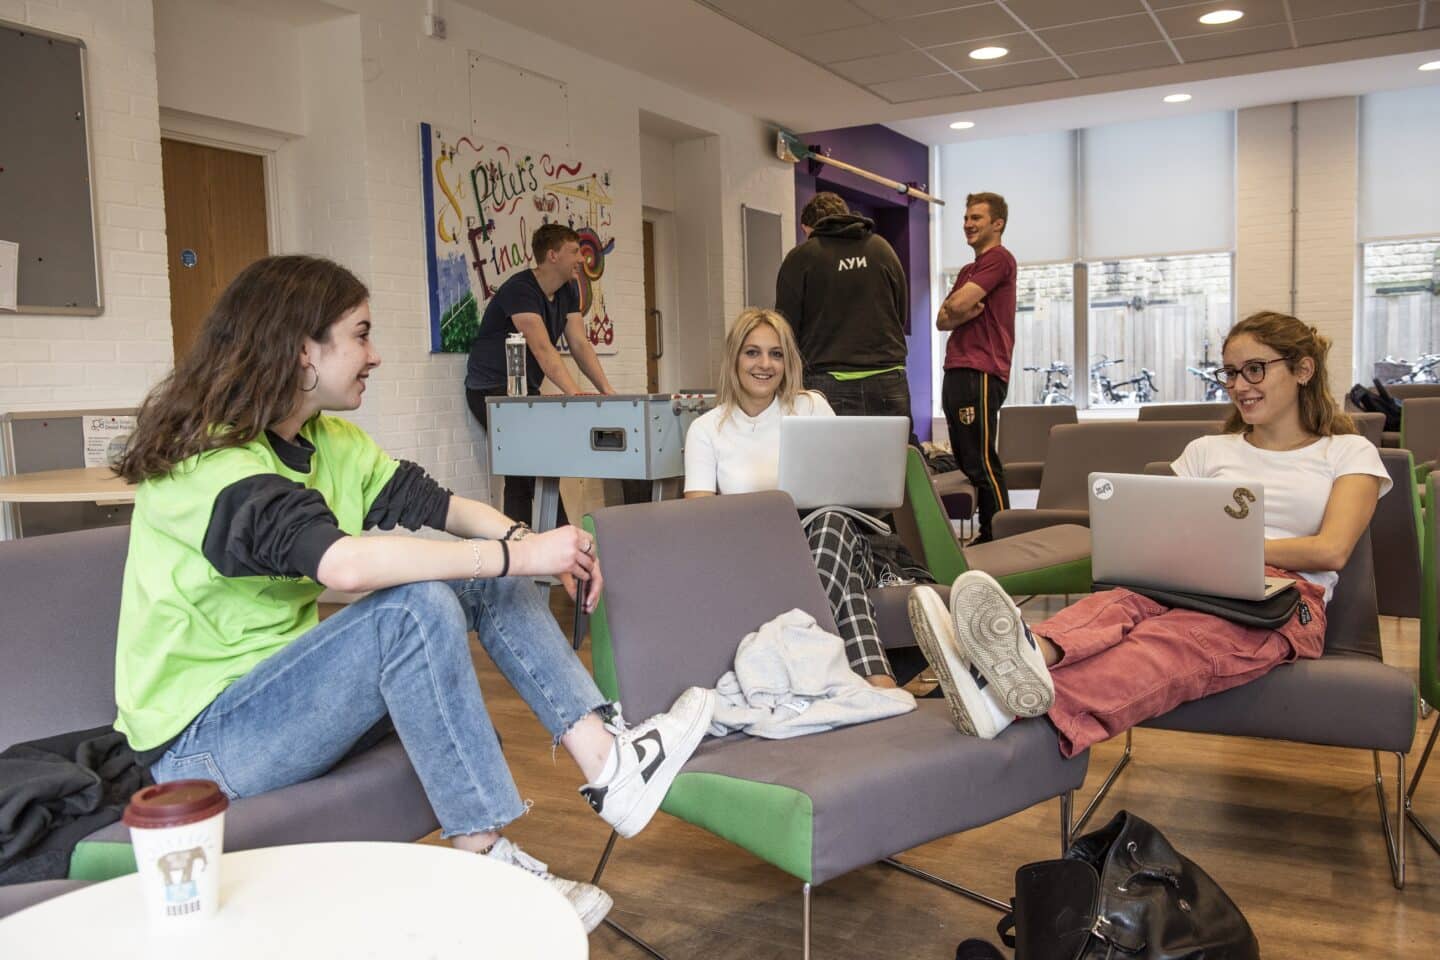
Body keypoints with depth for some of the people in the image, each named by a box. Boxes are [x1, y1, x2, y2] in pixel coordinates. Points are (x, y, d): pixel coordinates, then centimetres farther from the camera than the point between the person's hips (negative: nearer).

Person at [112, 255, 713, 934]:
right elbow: (346, 563, -40)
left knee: (481, 578, -6)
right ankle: (486, 861, -25)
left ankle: (608, 762, -14)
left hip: (282, 687, 8)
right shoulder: (210, 463, -24)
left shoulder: (326, 440, 5)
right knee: (416, 606, -31)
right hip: (199, 742, -8)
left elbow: (434, 505, 2)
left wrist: (527, 540, -19)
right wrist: (521, 554, -34)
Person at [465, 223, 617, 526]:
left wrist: (607, 391, -11)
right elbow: (542, 350, -32)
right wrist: (578, 395, -41)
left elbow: (580, 345, 1)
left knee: (523, 474, 3)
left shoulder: (568, 291, 6)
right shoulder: (520, 290, -21)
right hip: (491, 390, -9)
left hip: (526, 390, 9)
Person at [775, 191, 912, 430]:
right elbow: (902, 314, 15)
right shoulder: (882, 248, 10)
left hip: (829, 385, -3)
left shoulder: (799, 258, 0)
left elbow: (787, 327, 1)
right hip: (888, 381, 3)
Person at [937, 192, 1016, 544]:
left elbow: (957, 304, -13)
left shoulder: (999, 258, -4)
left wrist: (954, 306, 9)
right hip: (957, 371, 10)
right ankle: (986, 535, 15)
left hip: (980, 373, -10)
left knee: (981, 462, -13)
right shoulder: (968, 270, 26)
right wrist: (966, 312, -3)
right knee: (968, 460, 10)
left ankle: (1000, 538, -12)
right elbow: (942, 320, 16)